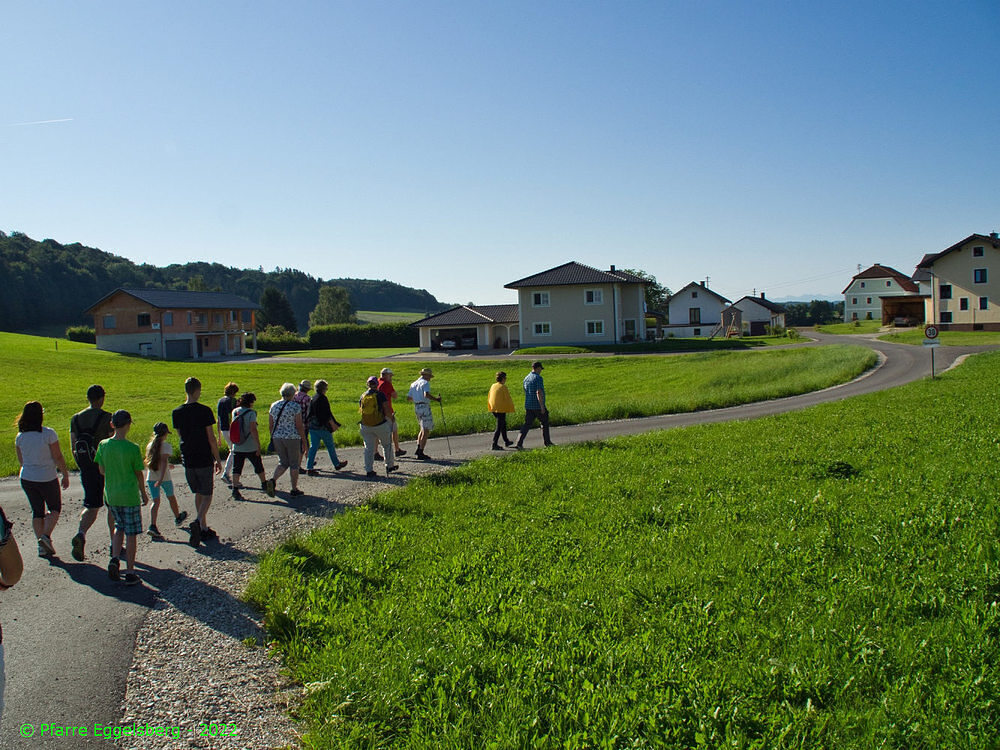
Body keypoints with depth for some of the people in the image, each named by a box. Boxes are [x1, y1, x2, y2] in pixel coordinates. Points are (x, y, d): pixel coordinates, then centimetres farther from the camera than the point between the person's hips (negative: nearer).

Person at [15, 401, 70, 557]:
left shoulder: (20, 437, -3)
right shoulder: (48, 433, -17)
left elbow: (21, 460, 9)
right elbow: (58, 457, -13)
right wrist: (65, 475, -2)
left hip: (27, 479, 4)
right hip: (47, 479, -4)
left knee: (37, 511, 14)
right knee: (54, 508, 15)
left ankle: (42, 547, 12)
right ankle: (46, 535, -6)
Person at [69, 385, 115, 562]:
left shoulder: (76, 418, 4)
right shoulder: (107, 418, -11)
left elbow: (73, 448, 7)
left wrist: (83, 467, 17)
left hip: (87, 470, 4)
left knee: (91, 505, 10)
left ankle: (81, 534, -17)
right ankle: (114, 544, 19)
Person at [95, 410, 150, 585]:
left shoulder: (103, 445, -3)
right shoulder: (133, 448, -15)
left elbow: (102, 470, 6)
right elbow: (138, 474, -6)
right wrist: (144, 494, 8)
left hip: (110, 495, 5)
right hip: (129, 495, -5)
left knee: (120, 528, 23)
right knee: (131, 534, 4)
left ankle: (115, 559, 5)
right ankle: (130, 573, 8)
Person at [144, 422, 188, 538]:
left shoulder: (150, 445, 8)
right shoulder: (166, 445, -9)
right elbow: (164, 460, -22)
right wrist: (161, 478, -29)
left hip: (151, 477, 4)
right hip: (164, 476, -4)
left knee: (155, 502, 1)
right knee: (171, 497, 18)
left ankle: (152, 526, -17)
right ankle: (177, 518, 39)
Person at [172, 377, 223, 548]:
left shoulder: (176, 413, 1)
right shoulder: (204, 411, -13)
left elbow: (180, 436, 11)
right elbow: (211, 438, -11)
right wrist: (217, 459, -2)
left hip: (187, 460, 5)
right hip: (204, 459, -5)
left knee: (198, 494, 17)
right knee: (207, 495, 5)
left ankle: (204, 529, 19)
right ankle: (198, 522, -19)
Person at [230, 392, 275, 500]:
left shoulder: (235, 412, 5)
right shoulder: (251, 413, -13)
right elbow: (253, 430, -18)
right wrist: (258, 446, -15)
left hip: (237, 447, 4)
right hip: (250, 447, -4)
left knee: (236, 469, 5)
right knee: (259, 467, 12)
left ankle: (235, 489, -1)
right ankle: (264, 484, 20)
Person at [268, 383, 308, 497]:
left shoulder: (274, 406, 5)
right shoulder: (295, 406, -10)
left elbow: (270, 425, 9)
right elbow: (299, 426, -11)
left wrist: (273, 439, 19)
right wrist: (304, 441, -4)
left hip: (277, 437, 5)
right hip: (292, 437, -5)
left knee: (283, 462, 16)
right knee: (294, 463, 8)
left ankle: (273, 479, -9)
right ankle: (294, 489, 12)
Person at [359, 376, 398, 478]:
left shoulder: (362, 396, 5)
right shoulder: (380, 395, -9)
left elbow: (360, 410, 15)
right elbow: (387, 410, -11)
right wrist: (391, 417, 8)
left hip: (365, 426, 3)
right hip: (380, 425, -3)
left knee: (369, 448, 7)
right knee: (387, 445, 16)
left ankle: (369, 470, 3)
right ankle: (390, 466, 25)